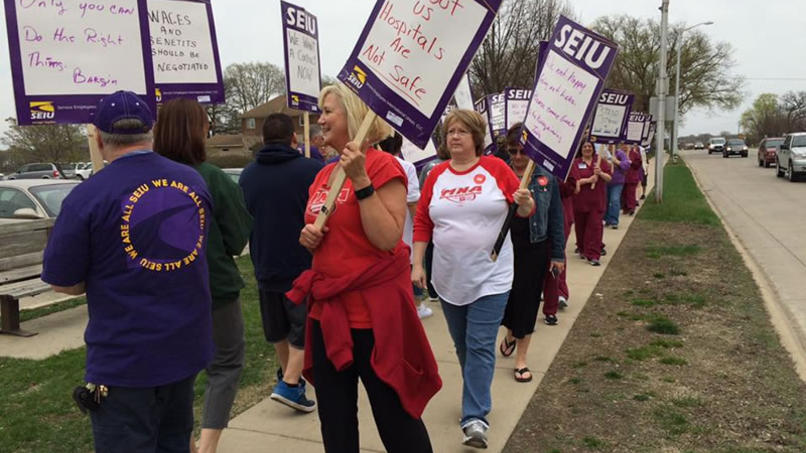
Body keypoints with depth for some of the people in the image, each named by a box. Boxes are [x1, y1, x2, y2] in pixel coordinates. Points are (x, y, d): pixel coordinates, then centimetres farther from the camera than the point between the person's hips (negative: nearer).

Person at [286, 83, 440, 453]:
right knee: (334, 422, 18)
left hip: (374, 312, -7)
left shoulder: (383, 166, -11)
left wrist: (360, 181, -22)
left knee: (396, 419, 8)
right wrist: (308, 236, 0)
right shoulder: (322, 175, 11)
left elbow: (388, 239, -20)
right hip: (327, 311, 7)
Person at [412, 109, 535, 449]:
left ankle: (475, 417, 2)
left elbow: (525, 210, 1)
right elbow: (422, 222, 6)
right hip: (449, 278, 4)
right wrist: (417, 264, 1)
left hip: (490, 277, -4)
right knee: (463, 346, 17)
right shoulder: (437, 175, 3)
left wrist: (525, 202, -22)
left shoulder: (495, 168, -5)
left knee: (480, 346, -5)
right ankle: (478, 397, 38)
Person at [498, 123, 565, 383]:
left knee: (527, 301, 7)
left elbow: (556, 218, 3)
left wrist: (558, 254, 1)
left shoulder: (545, 179, -1)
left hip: (534, 249, 0)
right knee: (504, 297, 7)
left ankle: (521, 358, 22)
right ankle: (510, 333, 42)